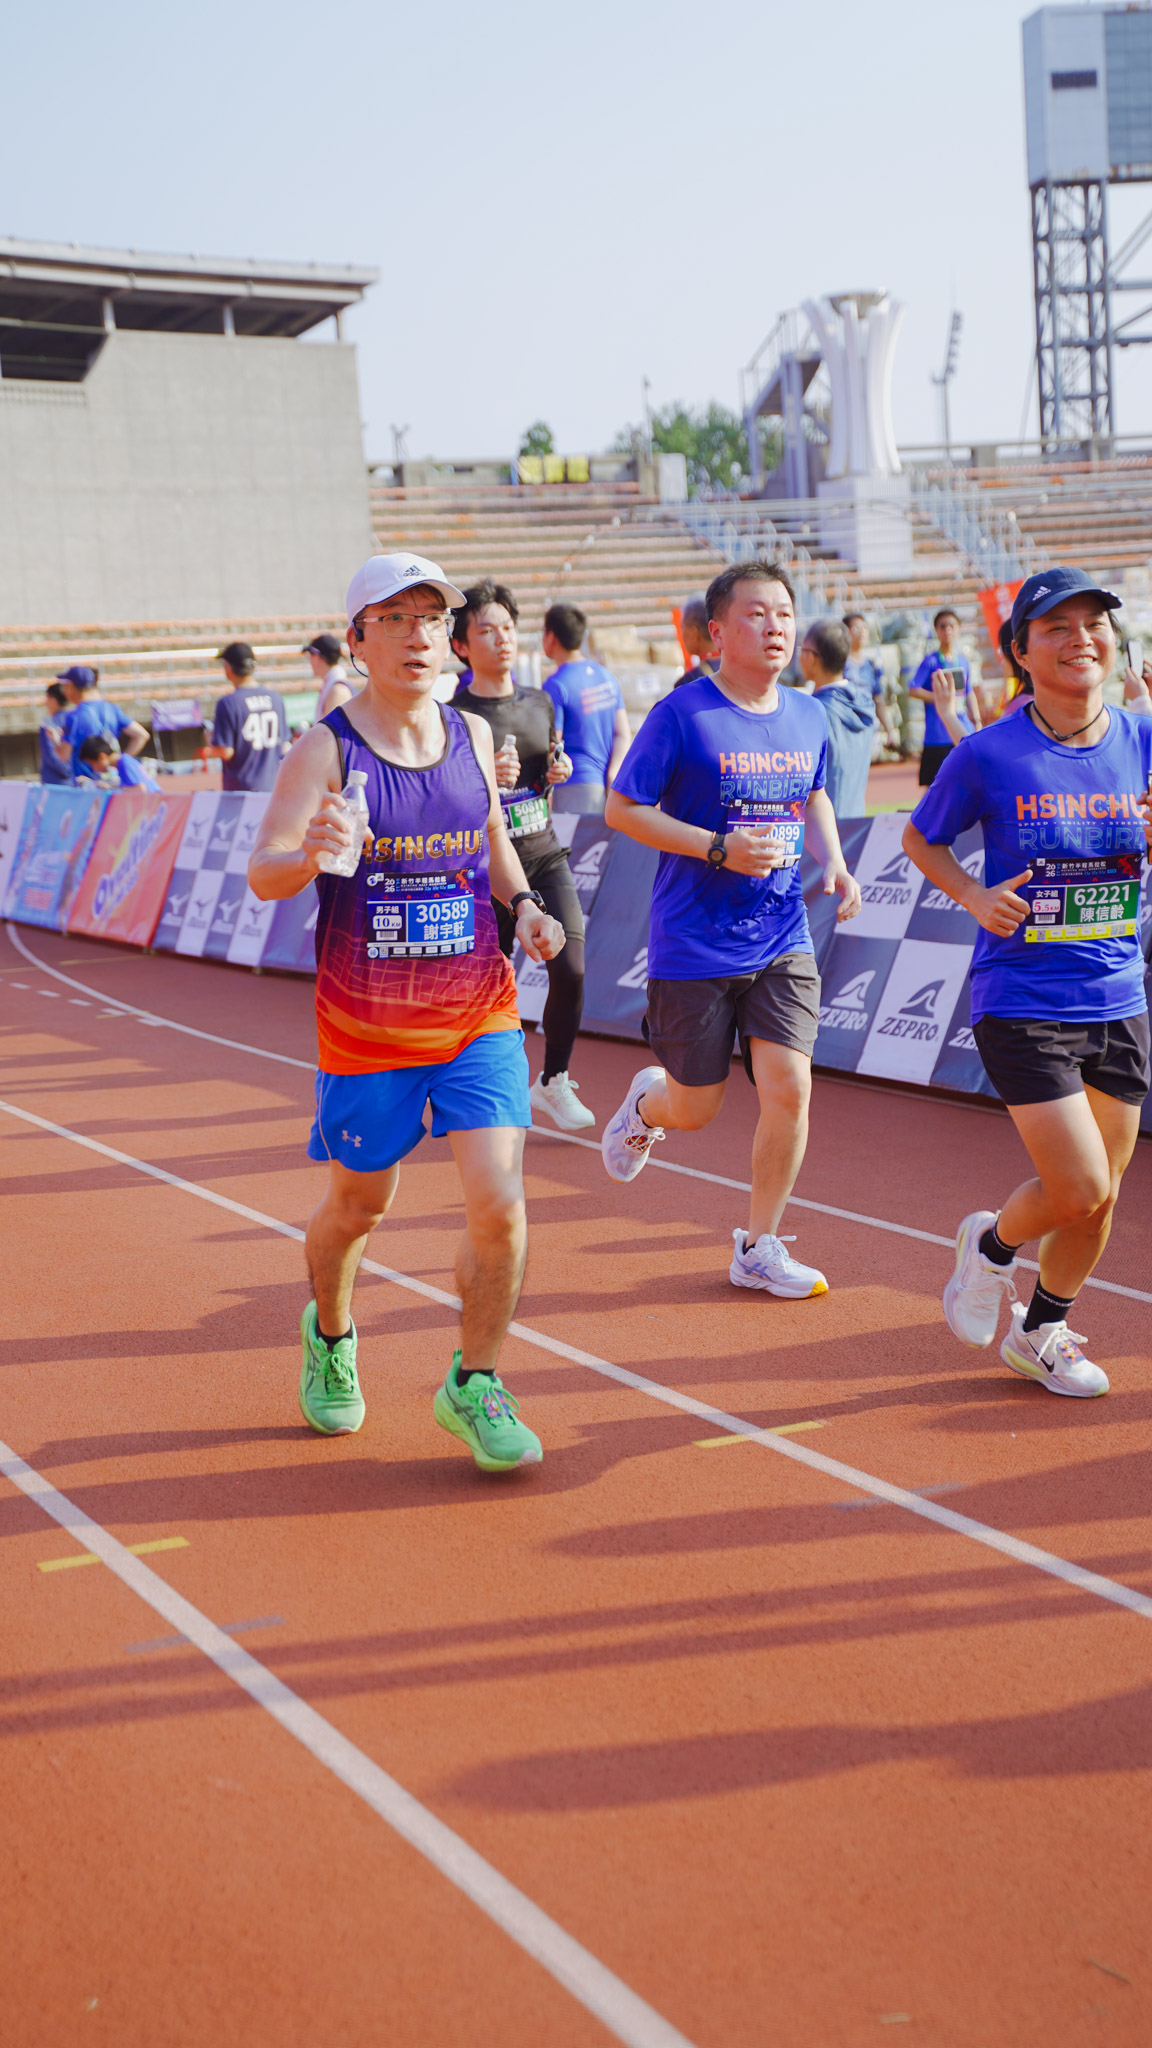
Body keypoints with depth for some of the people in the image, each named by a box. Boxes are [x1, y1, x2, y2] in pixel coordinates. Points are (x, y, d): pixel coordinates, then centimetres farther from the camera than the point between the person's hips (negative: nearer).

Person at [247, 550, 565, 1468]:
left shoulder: (473, 734, 2)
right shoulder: (326, 749, -11)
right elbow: (262, 875, -20)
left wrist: (523, 902, 0)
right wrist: (310, 854, -43)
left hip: (479, 1013, 3)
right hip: (366, 1024, -2)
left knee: (499, 1203, -10)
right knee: (357, 1208, 14)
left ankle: (474, 1388, 11)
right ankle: (331, 1336, 46)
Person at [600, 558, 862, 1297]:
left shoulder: (808, 717, 5)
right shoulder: (681, 715, -12)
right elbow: (622, 809, -9)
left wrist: (835, 863, 3)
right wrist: (720, 849, -19)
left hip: (783, 943, 4)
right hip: (693, 949, -4)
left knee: (789, 1088, -8)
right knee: (695, 1110, 6)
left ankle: (759, 1248, 10)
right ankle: (648, 1101, 45)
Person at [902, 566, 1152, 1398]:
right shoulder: (988, 755, -9)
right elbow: (921, 838, 7)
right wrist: (976, 897, -10)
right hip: (1023, 1006, -4)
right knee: (1077, 1190, -11)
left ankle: (1040, 1332, 36)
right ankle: (992, 1243, 23)